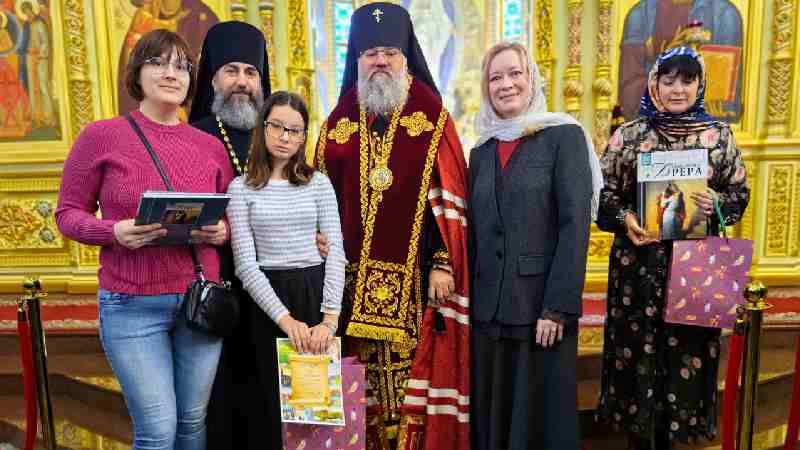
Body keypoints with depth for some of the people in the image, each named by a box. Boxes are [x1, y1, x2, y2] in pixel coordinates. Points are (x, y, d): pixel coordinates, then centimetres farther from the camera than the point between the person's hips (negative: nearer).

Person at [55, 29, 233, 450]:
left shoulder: (211, 146, 5)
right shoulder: (101, 136, -4)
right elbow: (68, 213, 1)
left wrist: (221, 232, -10)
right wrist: (115, 231, -18)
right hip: (131, 305, -3)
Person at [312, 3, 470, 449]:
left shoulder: (432, 119, 2)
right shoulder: (339, 123, 12)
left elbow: (450, 198, -3)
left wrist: (442, 264, -10)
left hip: (414, 280, -3)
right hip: (354, 279, 3)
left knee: (412, 375, 1)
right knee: (361, 386, 9)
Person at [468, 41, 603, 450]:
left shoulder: (564, 136, -3)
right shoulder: (481, 152, 12)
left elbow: (575, 225, -11)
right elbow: (473, 234, 12)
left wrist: (557, 307, -17)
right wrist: (468, 299, 7)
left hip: (542, 303, -4)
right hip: (488, 307, 5)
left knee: (542, 413, 7)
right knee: (492, 414, 13)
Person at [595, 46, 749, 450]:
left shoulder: (719, 135, 5)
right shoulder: (629, 134, 3)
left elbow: (740, 193, 9)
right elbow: (604, 192, 3)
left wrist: (716, 203, -12)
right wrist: (624, 219, -15)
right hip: (639, 263, -1)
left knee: (686, 351, 7)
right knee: (636, 349, 5)